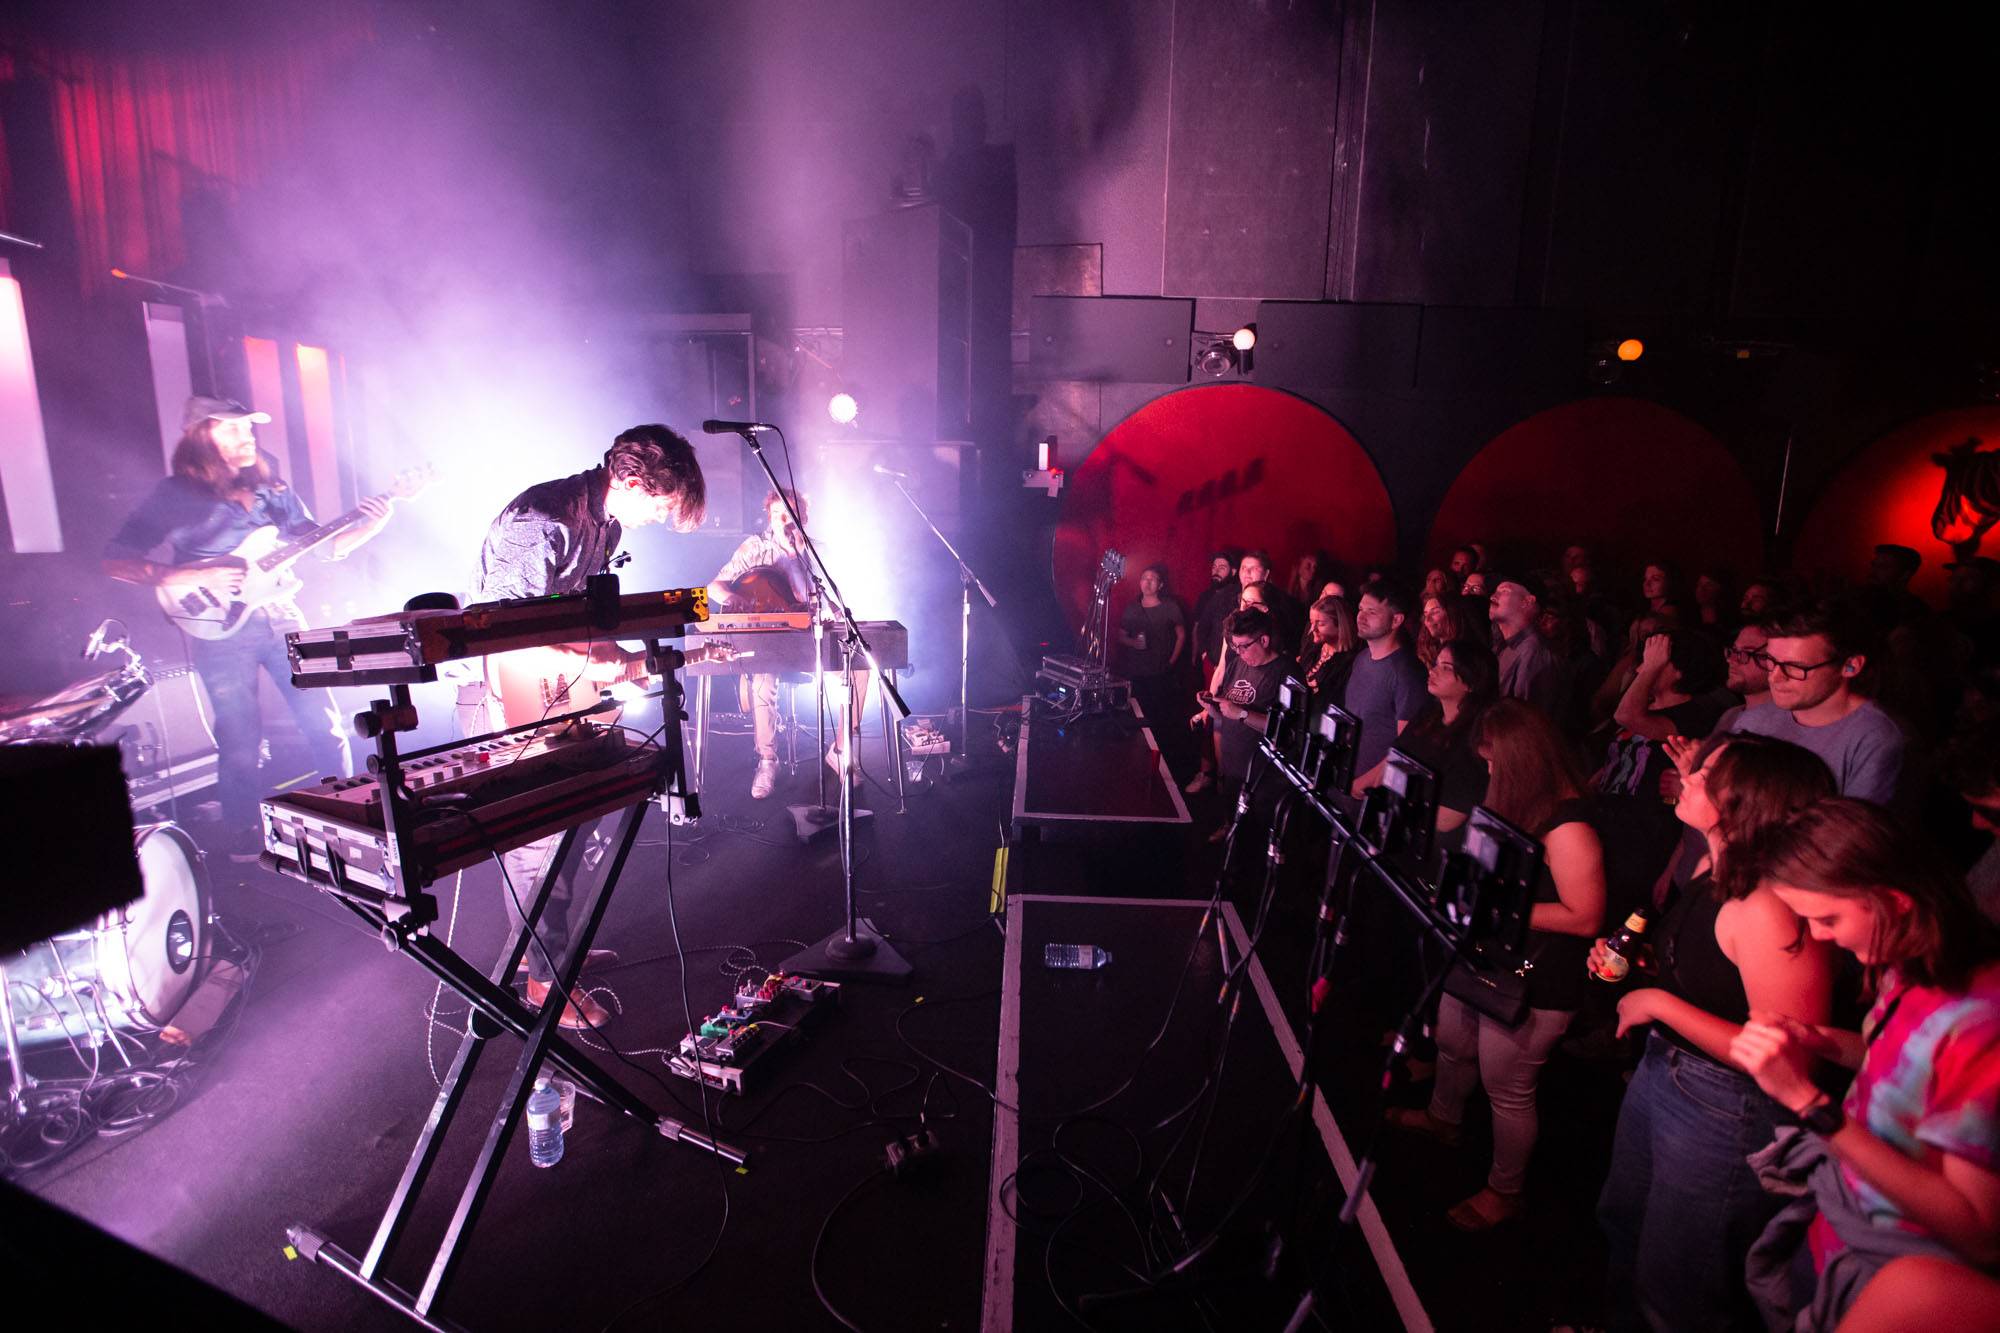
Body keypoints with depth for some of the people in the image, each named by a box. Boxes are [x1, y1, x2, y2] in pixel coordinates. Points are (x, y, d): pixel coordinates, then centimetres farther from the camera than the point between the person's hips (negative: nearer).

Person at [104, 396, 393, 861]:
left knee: (325, 726, 4)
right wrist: (189, 577, -19)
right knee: (241, 747, 1)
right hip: (221, 628, -4)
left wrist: (367, 525, -7)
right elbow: (115, 560, -5)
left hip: (282, 616, 4)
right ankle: (246, 848, 19)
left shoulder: (269, 486, 8)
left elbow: (321, 544, 10)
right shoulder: (176, 494, -4)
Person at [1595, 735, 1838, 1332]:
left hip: (1722, 1112, -9)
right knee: (1623, 1223, 30)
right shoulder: (1711, 868, -2)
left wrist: (1659, 1003, -26)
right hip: (1660, 1070, 9)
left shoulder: (1768, 909, -30)